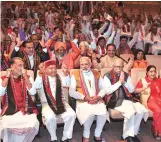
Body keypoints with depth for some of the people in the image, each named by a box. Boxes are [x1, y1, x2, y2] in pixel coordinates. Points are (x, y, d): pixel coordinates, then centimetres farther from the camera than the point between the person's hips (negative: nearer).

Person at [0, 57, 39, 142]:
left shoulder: (27, 78, 8)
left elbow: (32, 93, -7)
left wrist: (25, 77, -10)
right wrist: (7, 77, -9)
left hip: (26, 109, 1)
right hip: (10, 110, -1)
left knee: (33, 124, -25)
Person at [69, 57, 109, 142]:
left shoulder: (96, 74, 15)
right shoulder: (75, 75, 4)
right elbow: (71, 92, -2)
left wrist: (98, 97, -10)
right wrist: (85, 97, -13)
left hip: (97, 100, 3)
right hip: (83, 101, -3)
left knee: (103, 112, -26)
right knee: (90, 113, -33)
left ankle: (97, 134, -2)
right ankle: (86, 135, -7)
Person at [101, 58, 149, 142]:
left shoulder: (126, 75, 11)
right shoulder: (108, 76, -4)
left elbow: (132, 90, 7)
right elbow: (107, 91, -16)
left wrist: (124, 82, -9)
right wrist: (119, 82, -15)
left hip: (126, 99, 6)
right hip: (114, 100, -5)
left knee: (142, 110, -18)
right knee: (131, 111, -30)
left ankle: (133, 133, 1)